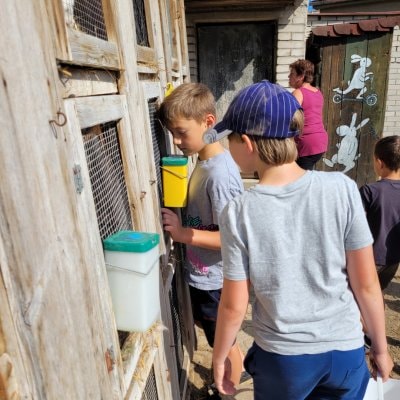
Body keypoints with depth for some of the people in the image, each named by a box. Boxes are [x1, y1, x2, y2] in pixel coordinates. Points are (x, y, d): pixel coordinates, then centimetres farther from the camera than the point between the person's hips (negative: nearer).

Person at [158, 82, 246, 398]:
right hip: (204, 275, 9)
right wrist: (180, 220, -1)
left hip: (213, 280, -9)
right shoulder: (205, 162, 1)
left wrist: (183, 233, -28)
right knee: (220, 338, 30)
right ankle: (239, 369, 55)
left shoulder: (220, 174, -28)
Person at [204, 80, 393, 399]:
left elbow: (234, 306, -12)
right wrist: (380, 347, 7)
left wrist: (219, 357, 6)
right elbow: (367, 285, -10)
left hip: (282, 357, -1)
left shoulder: (239, 212, -21)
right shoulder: (342, 188, -17)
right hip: (346, 350, 2)